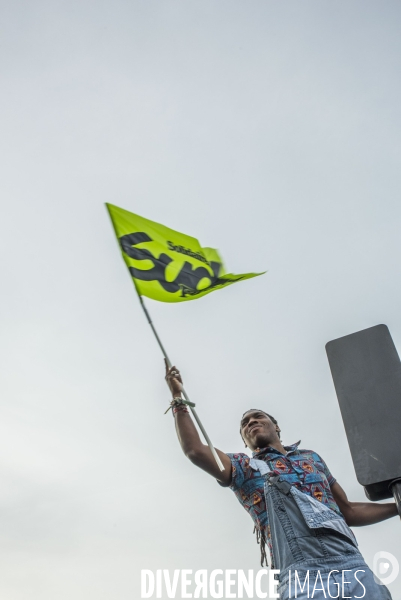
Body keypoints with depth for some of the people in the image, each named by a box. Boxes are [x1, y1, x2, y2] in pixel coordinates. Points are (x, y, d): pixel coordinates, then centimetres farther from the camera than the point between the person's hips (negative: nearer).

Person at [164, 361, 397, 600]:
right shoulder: (245, 466, 13)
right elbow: (195, 451, -3)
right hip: (303, 577, -3)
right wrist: (178, 398, 0)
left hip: (354, 567, 4)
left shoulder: (312, 458, 24)